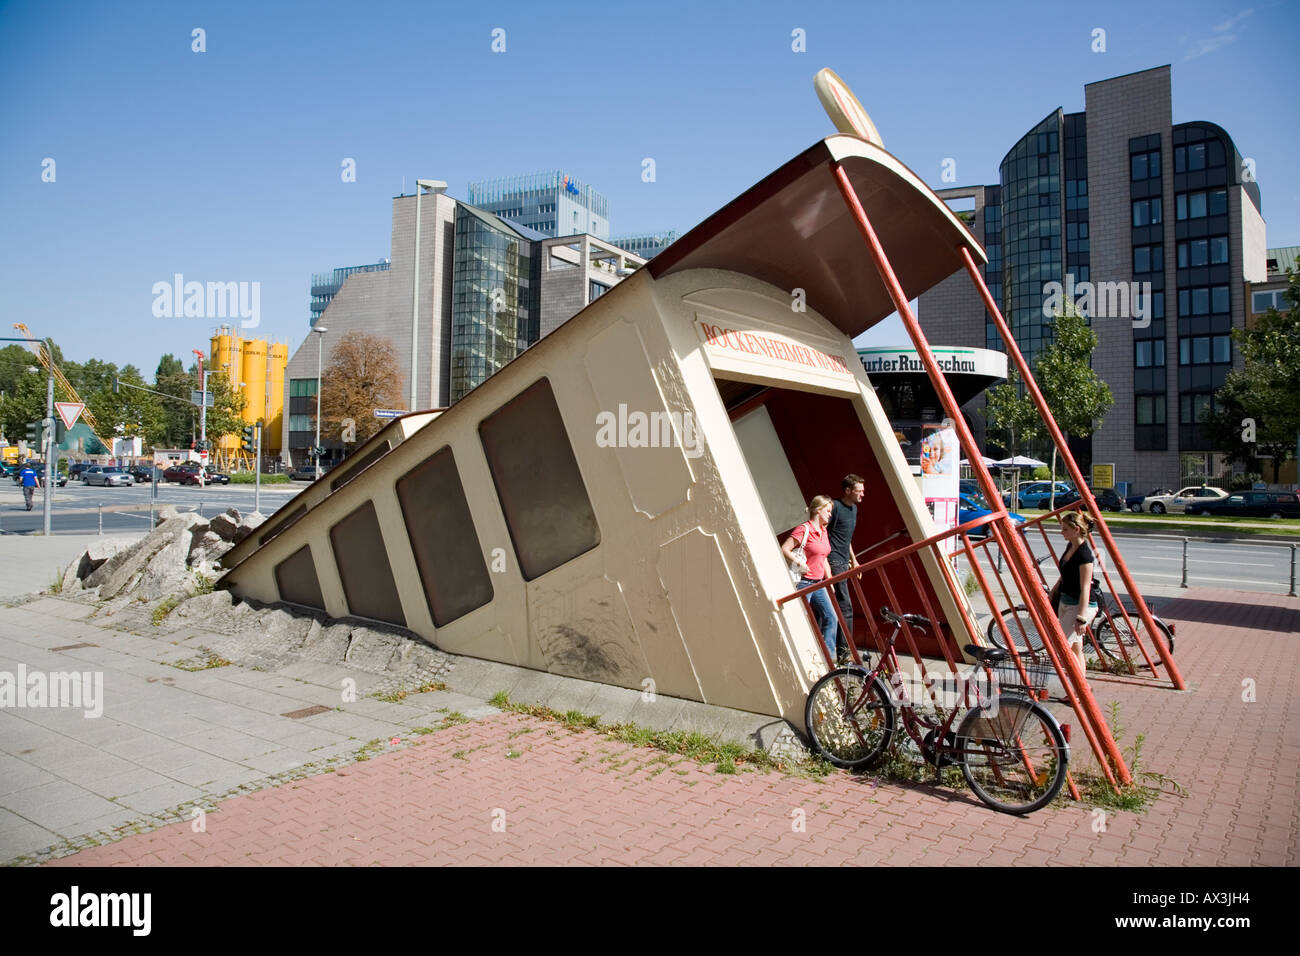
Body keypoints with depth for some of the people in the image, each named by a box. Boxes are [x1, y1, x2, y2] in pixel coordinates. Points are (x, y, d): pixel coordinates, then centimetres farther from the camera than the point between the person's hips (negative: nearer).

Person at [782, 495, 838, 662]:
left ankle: (828, 657, 9)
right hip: (804, 583, -8)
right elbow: (784, 549, -19)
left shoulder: (823, 531, 14)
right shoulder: (804, 529, -13)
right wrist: (799, 564, -22)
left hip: (818, 584, 8)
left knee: (831, 618, 3)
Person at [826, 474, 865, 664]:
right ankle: (843, 652, -7)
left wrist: (853, 559, 23)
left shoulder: (853, 508, 16)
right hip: (834, 562, -9)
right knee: (845, 607, -11)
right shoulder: (836, 507, -13)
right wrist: (827, 563, -16)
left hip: (843, 563, 9)